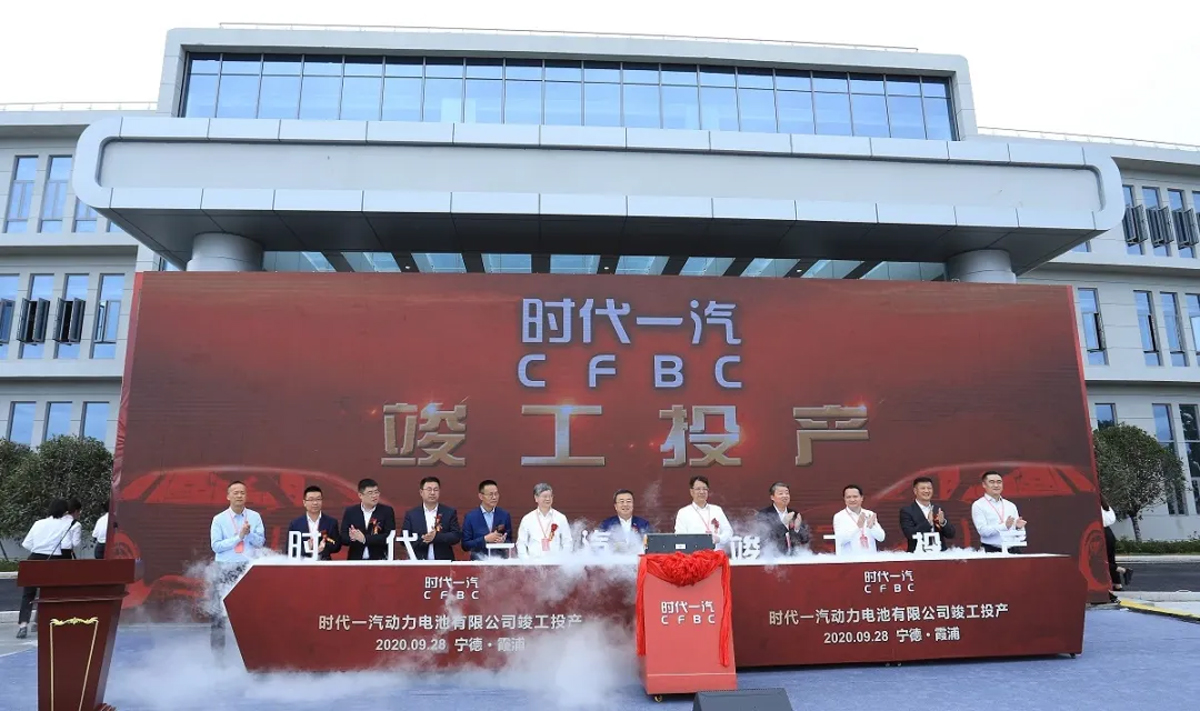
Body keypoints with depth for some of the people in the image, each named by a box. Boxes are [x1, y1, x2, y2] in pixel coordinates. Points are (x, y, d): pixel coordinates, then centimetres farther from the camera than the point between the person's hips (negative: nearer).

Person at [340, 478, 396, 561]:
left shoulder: (387, 511, 0)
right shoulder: (350, 512, 6)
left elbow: (389, 537, -9)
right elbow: (343, 538, 2)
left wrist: (365, 539, -18)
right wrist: (352, 537, -19)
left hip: (379, 560, -1)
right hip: (356, 560, 1)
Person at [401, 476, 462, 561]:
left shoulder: (450, 512, 5)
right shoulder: (411, 514, 6)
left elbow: (456, 536, -3)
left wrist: (436, 536, -18)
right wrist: (422, 540, -17)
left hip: (444, 563, 0)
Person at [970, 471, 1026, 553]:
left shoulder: (1011, 505, 14)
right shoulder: (978, 505, -1)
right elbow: (983, 530, -13)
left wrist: (1019, 527, -10)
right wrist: (1004, 526, -24)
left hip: (1012, 550, 4)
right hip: (991, 551, -4)